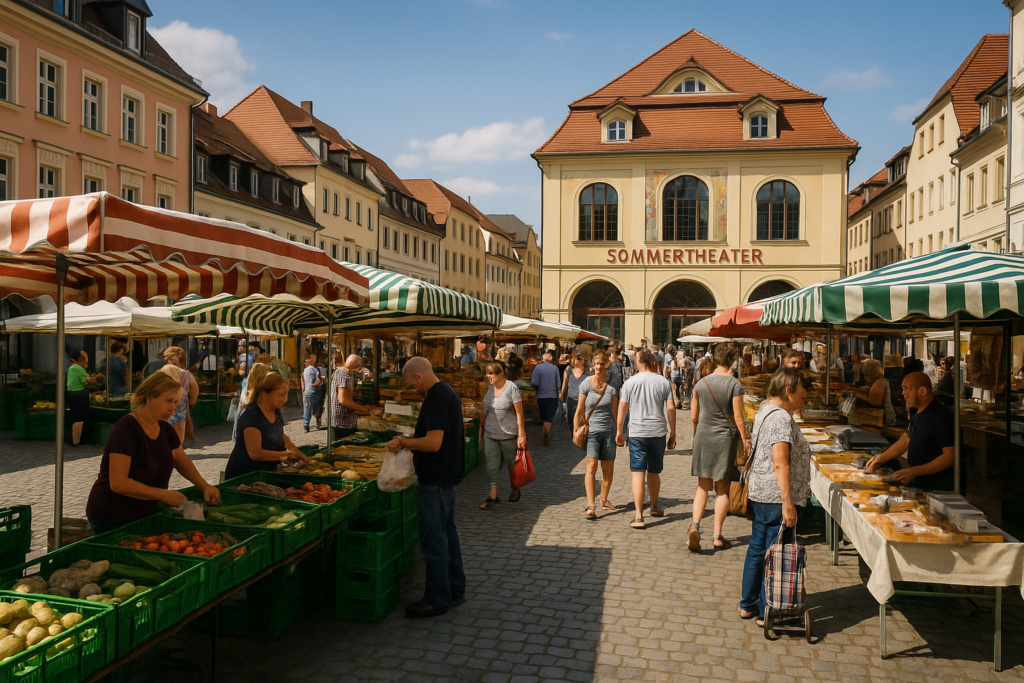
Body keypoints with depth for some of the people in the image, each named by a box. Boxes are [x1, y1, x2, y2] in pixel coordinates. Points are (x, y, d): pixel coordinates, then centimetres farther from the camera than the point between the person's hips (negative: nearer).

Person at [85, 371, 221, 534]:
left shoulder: (165, 429, 3)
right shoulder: (125, 430, -21)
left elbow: (183, 462, 18)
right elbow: (119, 483, -26)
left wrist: (204, 486, 2)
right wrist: (164, 495, -23)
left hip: (146, 514, 7)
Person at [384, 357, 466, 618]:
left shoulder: (437, 399, -21)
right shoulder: (448, 393, 11)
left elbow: (434, 443, -27)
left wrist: (403, 442, -14)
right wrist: (409, 442, 14)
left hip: (436, 479, -11)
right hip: (447, 475, 11)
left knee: (434, 539, -1)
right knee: (447, 533, 17)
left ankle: (437, 599, 9)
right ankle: (455, 591, 28)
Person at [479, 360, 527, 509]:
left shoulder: (512, 388, -13)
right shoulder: (490, 388, 5)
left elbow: (519, 413, -14)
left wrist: (521, 435, -16)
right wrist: (482, 427, 15)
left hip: (509, 435, -5)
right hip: (490, 434, 5)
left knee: (511, 464, 12)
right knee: (491, 465, 1)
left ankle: (515, 490, 33)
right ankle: (493, 494, 8)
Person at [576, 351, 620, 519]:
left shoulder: (611, 386, 1)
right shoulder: (586, 384, -3)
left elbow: (615, 411, 7)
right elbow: (579, 410, 1)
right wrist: (575, 432, 1)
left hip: (608, 431, 2)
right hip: (591, 430, -2)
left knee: (608, 468, 8)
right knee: (592, 465, -14)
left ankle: (603, 499, 30)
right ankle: (590, 506, -15)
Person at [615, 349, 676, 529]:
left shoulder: (630, 382, -1)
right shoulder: (663, 382, 0)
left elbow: (622, 408, 3)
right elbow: (671, 408, 0)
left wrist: (619, 431, 14)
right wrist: (672, 434, 9)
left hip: (637, 433, -2)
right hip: (658, 433, 2)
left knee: (637, 473, -4)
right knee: (654, 473, 18)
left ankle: (639, 516, -11)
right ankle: (654, 507, 37)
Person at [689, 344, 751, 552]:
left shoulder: (701, 383, 2)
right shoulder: (734, 384, -9)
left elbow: (693, 417, 6)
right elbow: (738, 418, -10)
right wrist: (746, 441, -1)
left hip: (703, 437, 3)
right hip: (725, 438, -3)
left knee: (703, 486, 11)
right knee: (722, 489, 7)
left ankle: (695, 524, -9)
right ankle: (717, 536, 9)